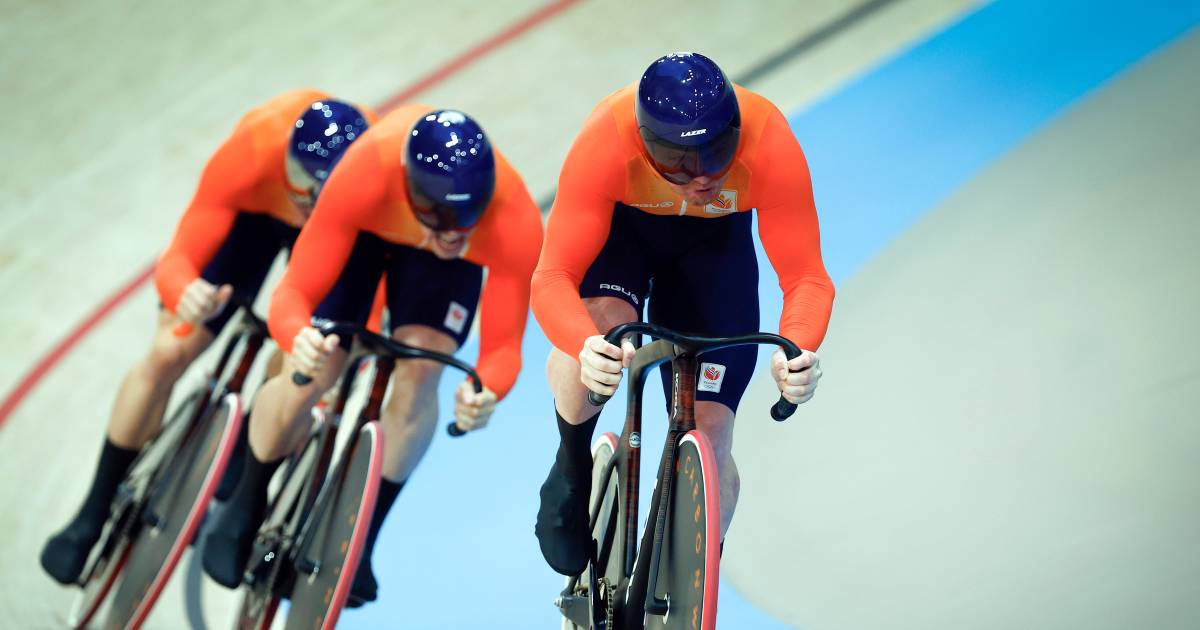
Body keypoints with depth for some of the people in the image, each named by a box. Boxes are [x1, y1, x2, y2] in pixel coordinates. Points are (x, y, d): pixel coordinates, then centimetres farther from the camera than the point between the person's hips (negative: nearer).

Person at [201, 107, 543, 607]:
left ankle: (361, 542, 1)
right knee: (307, 378, -11)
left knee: (420, 374, -20)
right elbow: (293, 292, -39)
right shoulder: (365, 175, -43)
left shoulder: (516, 222, -40)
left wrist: (486, 393, -56)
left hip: (448, 264, 1)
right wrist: (298, 338, -62)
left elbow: (503, 345, -34)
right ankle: (243, 511, 19)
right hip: (365, 226, -1)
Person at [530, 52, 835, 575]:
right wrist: (584, 346, -60)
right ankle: (572, 466, -4)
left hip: (715, 240, 1)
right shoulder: (606, 140, -39)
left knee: (709, 439, -9)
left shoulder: (770, 144, -37)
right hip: (618, 223, -1)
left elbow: (807, 278, -33)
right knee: (599, 332, -36)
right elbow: (553, 276, -39)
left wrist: (798, 350, -54)